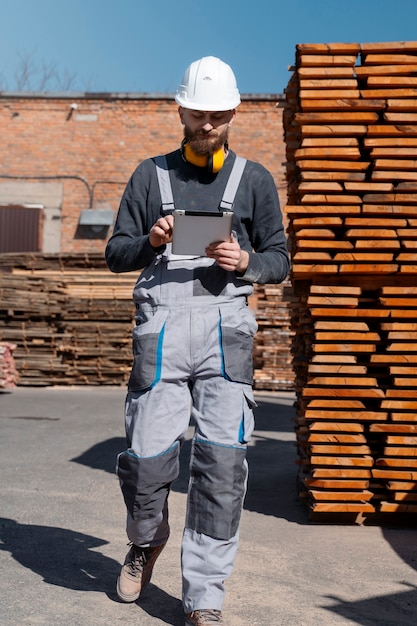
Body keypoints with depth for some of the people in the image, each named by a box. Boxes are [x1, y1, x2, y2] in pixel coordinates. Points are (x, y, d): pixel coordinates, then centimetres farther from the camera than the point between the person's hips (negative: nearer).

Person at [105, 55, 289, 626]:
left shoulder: (254, 179, 14)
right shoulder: (151, 174, 15)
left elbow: (279, 258, 13)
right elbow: (116, 253, 13)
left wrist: (245, 261, -9)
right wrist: (150, 241, -8)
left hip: (225, 325, 0)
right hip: (162, 322, 1)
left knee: (222, 462, -8)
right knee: (147, 456, -3)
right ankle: (147, 541, 31)